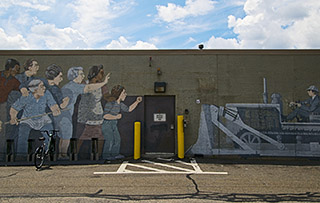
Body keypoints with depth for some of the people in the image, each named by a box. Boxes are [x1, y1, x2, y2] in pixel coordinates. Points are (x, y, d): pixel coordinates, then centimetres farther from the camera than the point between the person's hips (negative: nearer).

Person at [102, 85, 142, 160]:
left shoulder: (120, 104, 5)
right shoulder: (110, 103, -21)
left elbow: (129, 109, 14)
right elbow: (105, 115, -23)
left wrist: (137, 102, 6)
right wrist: (116, 117, -24)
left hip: (114, 124, 8)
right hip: (106, 124, -8)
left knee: (117, 139, 7)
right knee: (110, 140, -11)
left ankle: (115, 154, 20)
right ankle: (106, 155, 4)